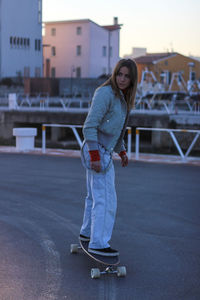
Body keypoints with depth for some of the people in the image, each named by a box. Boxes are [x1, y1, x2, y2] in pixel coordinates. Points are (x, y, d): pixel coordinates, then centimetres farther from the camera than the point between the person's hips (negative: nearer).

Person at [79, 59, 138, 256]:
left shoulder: (122, 97, 12)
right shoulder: (105, 93, -17)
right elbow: (89, 126, -22)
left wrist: (121, 151, 23)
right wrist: (95, 156, -25)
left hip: (104, 151, 10)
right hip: (97, 151, -10)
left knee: (95, 195, 21)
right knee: (106, 199, -9)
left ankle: (87, 232, 36)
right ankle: (98, 244, -4)